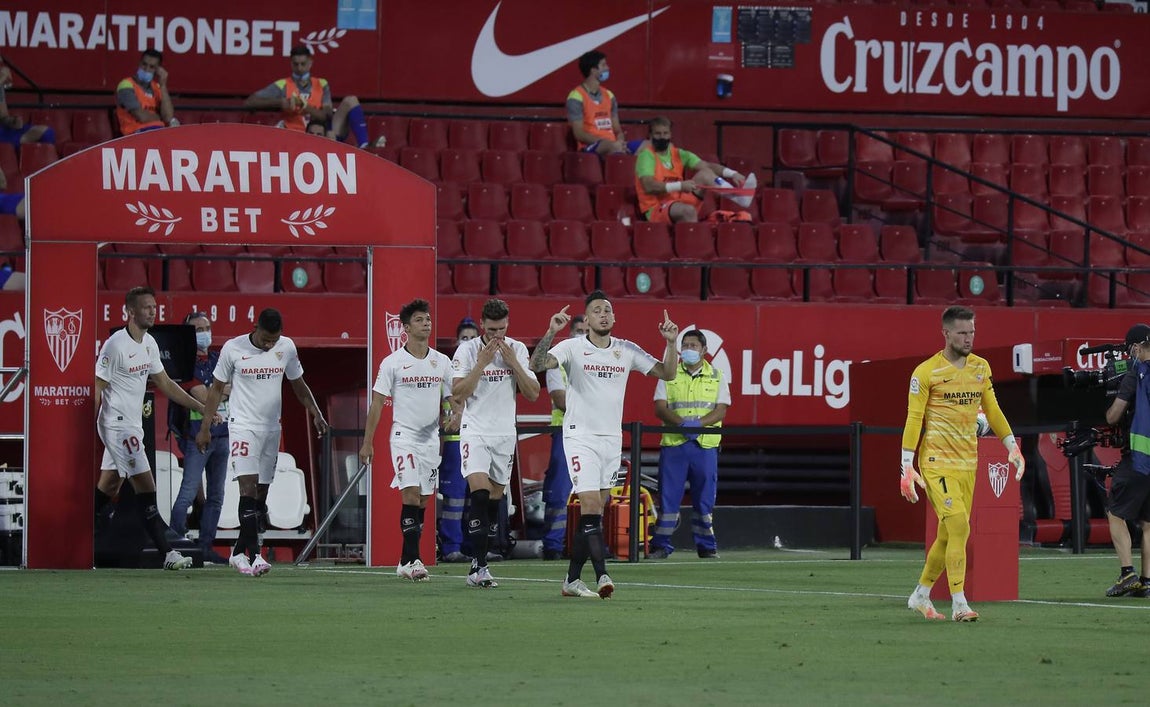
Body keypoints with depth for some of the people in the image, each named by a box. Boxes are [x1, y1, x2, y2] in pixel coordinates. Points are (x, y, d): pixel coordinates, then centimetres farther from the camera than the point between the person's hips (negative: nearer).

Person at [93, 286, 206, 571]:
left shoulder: (149, 343, 10)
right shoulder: (115, 345, -15)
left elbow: (164, 383, 20)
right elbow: (96, 388, -14)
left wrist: (200, 407, 17)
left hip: (132, 425, 9)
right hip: (118, 424, -9)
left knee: (108, 486, 11)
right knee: (145, 487, -11)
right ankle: (167, 553, -11)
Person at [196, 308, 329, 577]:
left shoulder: (287, 347, 2)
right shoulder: (233, 348, -7)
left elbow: (299, 385, 15)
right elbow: (216, 388, 3)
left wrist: (315, 413, 3)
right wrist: (205, 428, 3)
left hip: (272, 428, 4)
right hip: (243, 426, -4)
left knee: (261, 495, 5)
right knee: (248, 488, -17)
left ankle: (239, 553, 16)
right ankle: (254, 555, -23)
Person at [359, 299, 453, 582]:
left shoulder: (442, 362, 9)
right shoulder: (392, 362, -2)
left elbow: (451, 398, 15)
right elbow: (377, 403, 0)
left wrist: (453, 417, -6)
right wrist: (367, 442, -2)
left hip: (431, 438, 5)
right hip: (404, 434, -5)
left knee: (422, 502, 6)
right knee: (411, 495, -16)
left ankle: (405, 562, 13)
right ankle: (412, 560, -18)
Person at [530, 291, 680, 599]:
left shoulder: (627, 350, 7)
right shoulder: (572, 348, -5)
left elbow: (667, 373, 9)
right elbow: (536, 365, -19)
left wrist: (671, 343, -7)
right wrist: (551, 333, -31)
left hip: (612, 438, 5)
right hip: (580, 437, -5)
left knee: (595, 512, 6)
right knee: (590, 504, -17)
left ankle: (572, 579, 14)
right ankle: (602, 575, -22)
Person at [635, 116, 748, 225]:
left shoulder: (679, 154, 11)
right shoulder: (646, 155, -8)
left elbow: (707, 166, 1)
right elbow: (649, 186, -24)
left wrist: (732, 174, -17)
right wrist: (680, 186, -34)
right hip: (656, 208, -6)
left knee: (705, 174, -9)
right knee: (688, 210, -37)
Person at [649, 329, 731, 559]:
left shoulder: (716, 377, 10)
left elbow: (721, 411, 2)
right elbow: (660, 408, 2)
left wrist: (698, 423, -16)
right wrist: (682, 422, -16)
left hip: (705, 444, 0)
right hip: (673, 443, 0)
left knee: (704, 497, 2)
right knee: (668, 496, -4)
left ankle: (706, 546, 10)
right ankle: (661, 545, -1)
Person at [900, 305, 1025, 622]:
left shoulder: (981, 367, 11)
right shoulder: (926, 372, -7)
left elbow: (992, 410, 20)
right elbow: (913, 419, -8)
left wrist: (1012, 447, 12)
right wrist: (907, 468, -12)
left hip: (968, 463, 6)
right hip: (936, 462, -6)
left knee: (949, 535, 9)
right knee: (959, 527, -17)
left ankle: (920, 595, 26)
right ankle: (959, 604, -16)